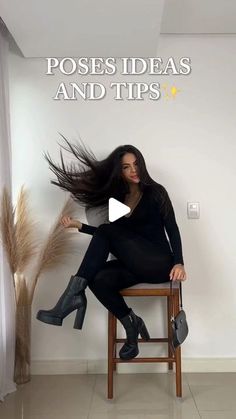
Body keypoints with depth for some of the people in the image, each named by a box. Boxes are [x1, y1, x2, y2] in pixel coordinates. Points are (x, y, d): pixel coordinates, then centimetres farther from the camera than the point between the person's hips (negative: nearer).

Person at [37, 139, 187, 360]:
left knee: (106, 231, -24)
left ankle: (74, 295, -25)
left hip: (158, 263, -5)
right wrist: (79, 225, 8)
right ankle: (132, 325, -6)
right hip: (135, 265, 5)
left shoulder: (155, 192, 0)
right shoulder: (119, 198, 15)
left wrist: (179, 263, -21)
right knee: (100, 279, -27)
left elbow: (172, 229, -6)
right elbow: (112, 238, 18)